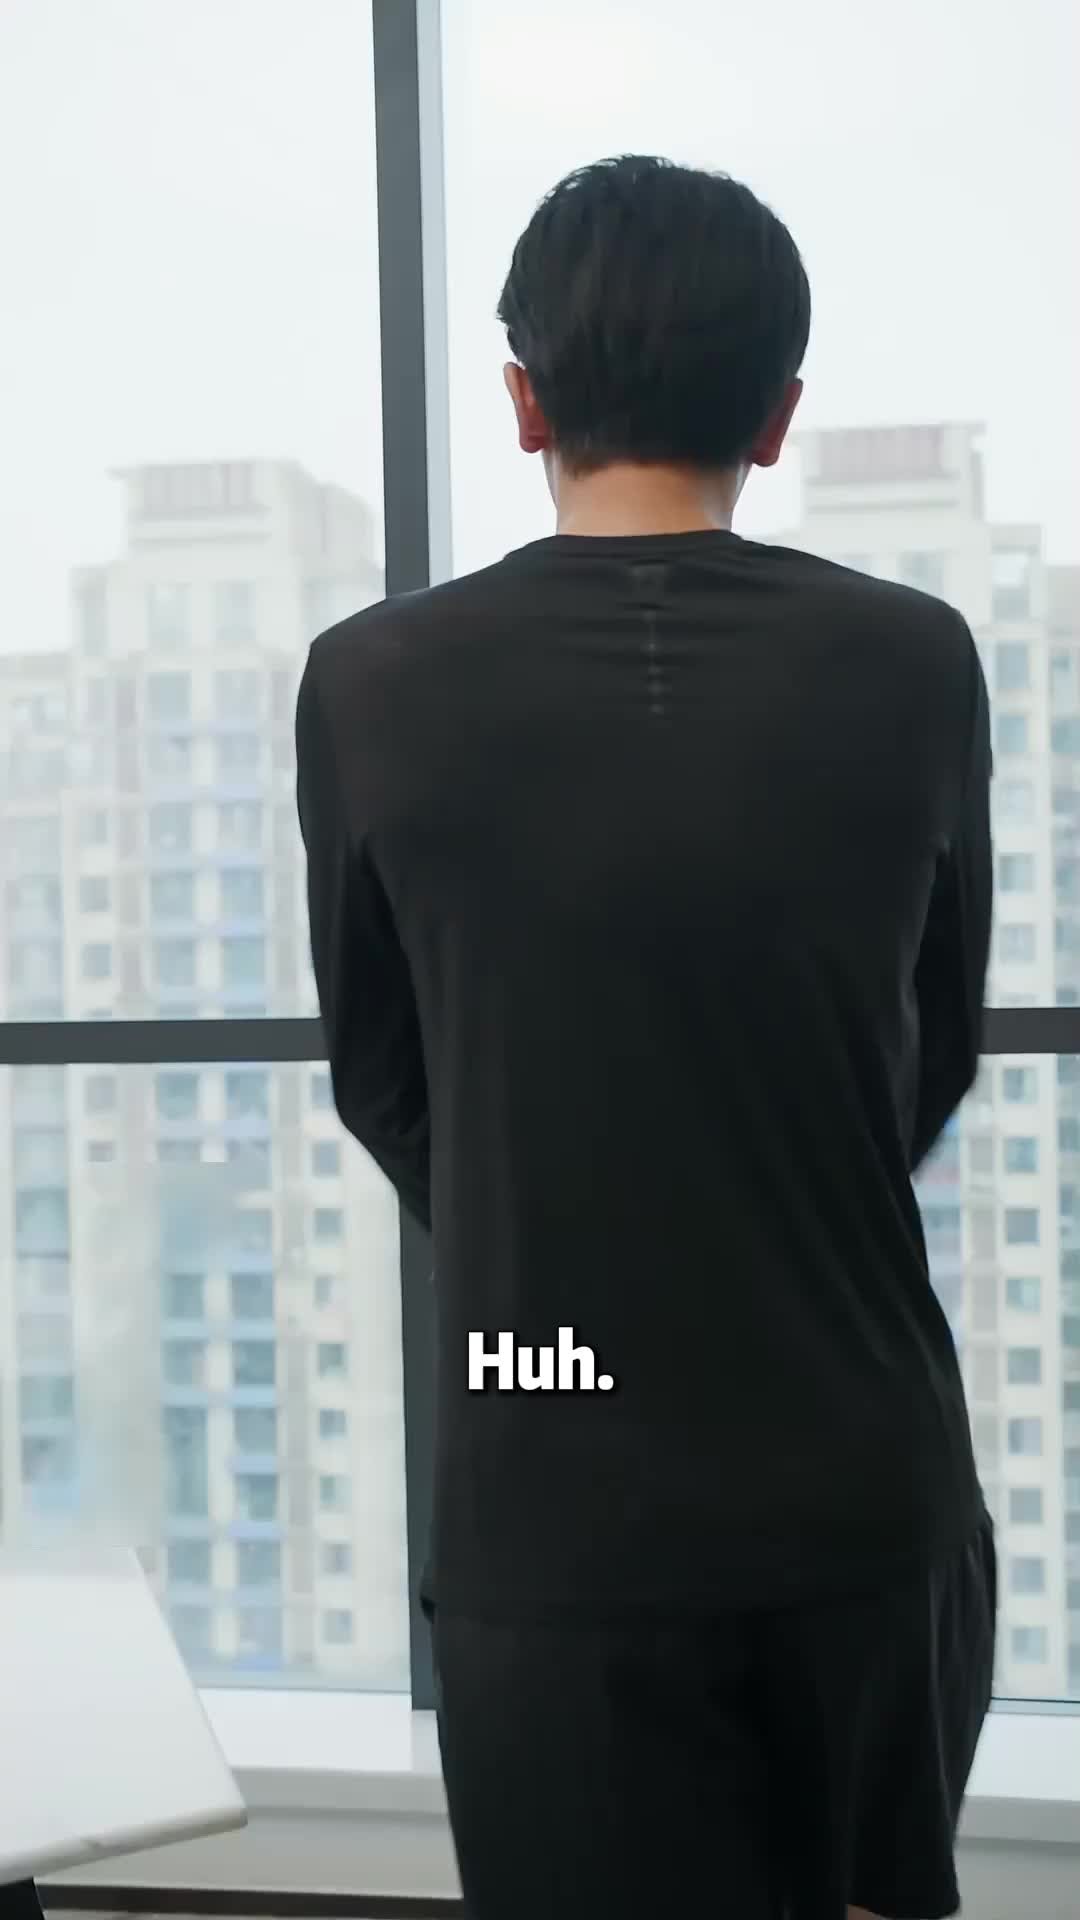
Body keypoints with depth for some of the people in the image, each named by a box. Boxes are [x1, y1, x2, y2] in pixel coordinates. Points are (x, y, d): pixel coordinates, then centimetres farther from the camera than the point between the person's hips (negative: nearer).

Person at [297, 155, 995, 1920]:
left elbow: (382, 1086, 3)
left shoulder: (374, 686, -10)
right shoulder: (915, 665, -7)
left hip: (552, 1508, -2)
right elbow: (937, 1059, 6)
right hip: (866, 1482, 2)